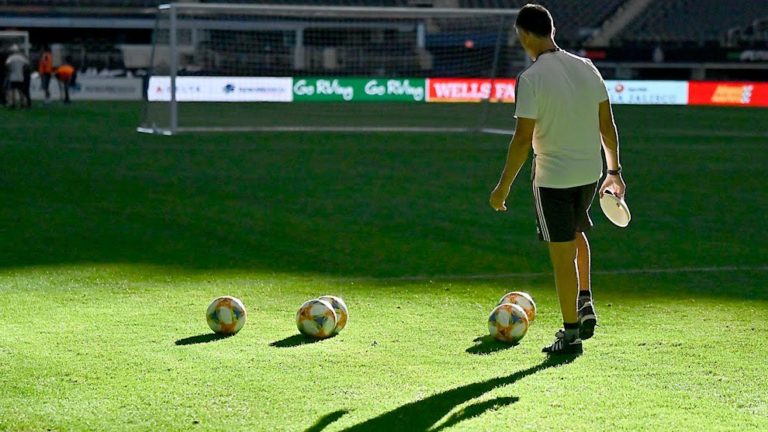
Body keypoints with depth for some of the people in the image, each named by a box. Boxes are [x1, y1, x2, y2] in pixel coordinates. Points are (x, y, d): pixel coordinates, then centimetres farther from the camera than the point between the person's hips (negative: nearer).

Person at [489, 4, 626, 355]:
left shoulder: (531, 79, -17)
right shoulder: (586, 68, 1)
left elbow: (523, 138, -18)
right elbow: (607, 125, 6)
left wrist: (504, 185, -10)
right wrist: (614, 171, 16)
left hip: (552, 178, -6)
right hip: (590, 173, 6)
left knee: (562, 255, 4)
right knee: (575, 235, 30)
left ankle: (570, 335, 11)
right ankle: (585, 306, 20)